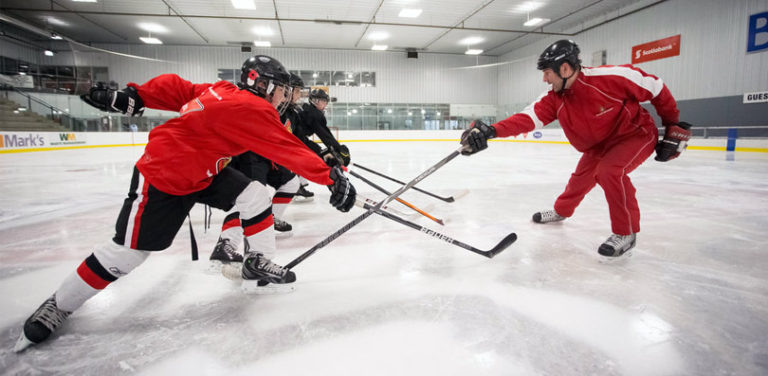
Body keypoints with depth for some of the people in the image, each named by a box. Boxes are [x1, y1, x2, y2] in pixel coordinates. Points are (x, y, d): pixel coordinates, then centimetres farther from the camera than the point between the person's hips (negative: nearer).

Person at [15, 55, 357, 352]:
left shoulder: (223, 91, 3)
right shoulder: (253, 109, -24)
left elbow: (176, 88, 5)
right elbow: (290, 152, -27)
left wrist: (130, 97, 8)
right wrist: (331, 177, -24)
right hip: (162, 179, -9)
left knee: (256, 195, -3)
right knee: (128, 251, 1)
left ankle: (258, 262, 10)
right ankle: (58, 305, 23)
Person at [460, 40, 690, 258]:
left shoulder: (611, 77, -30)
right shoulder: (554, 100, -15)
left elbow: (657, 89, -16)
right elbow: (526, 118, -29)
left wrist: (674, 128, -8)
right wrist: (490, 131, -44)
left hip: (637, 134, -6)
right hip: (598, 145, 6)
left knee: (610, 171, -27)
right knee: (581, 178, 13)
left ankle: (626, 233, -11)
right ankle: (561, 211, 43)